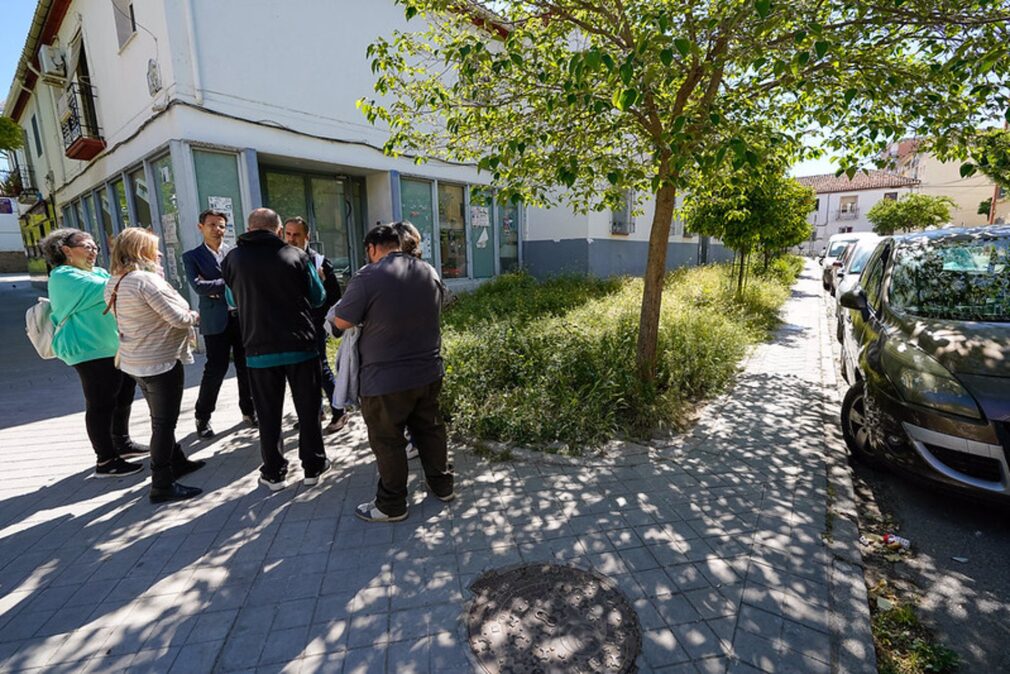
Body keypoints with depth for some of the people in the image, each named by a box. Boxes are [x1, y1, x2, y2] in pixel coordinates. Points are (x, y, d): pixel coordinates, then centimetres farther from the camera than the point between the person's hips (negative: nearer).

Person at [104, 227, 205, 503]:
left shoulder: (114, 284, 7)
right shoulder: (147, 279, -21)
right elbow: (178, 317, -23)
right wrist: (195, 316, -4)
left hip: (135, 361, 9)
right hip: (161, 362, -9)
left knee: (161, 419, 21)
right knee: (164, 423, 0)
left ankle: (177, 462, 37)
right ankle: (162, 485, 9)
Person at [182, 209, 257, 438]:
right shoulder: (192, 256, 3)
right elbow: (198, 286, -11)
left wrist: (216, 287, -9)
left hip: (242, 317, 3)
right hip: (216, 321, -2)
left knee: (246, 367, 8)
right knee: (216, 369, -1)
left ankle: (249, 411, 24)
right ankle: (202, 417, 17)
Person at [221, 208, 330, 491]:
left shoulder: (233, 259, -1)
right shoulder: (296, 256, -5)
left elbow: (232, 300, 14)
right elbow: (318, 297, 3)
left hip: (259, 350, 1)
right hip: (300, 346, -1)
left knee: (268, 415, 12)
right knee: (308, 409, 11)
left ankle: (274, 473, 23)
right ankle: (313, 466, 22)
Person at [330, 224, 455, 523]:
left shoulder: (369, 276, -16)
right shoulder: (430, 271, 3)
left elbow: (341, 322, -10)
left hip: (386, 379, -6)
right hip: (429, 371, 6)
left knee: (387, 441, 9)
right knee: (430, 429, 20)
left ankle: (391, 505, 23)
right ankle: (442, 485, 34)